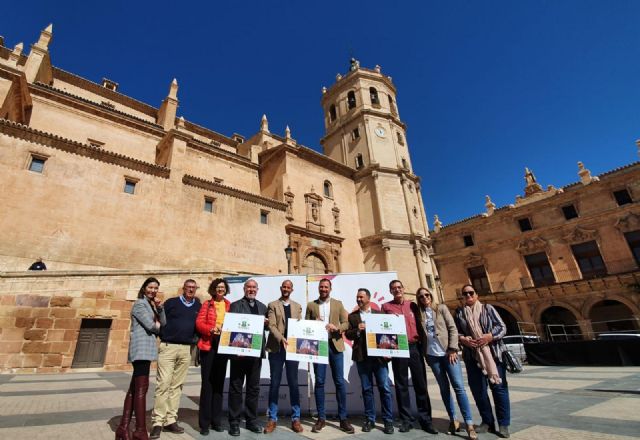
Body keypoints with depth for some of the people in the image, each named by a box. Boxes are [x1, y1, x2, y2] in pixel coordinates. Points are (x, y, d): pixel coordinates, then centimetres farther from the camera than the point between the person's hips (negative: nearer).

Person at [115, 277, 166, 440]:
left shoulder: (151, 305, 20)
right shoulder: (140, 303, -7)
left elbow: (163, 323, 12)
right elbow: (150, 325, -16)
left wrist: (160, 307, -2)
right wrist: (157, 326, 6)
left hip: (146, 349, 9)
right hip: (141, 348, -9)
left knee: (134, 388, 11)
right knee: (141, 388, -6)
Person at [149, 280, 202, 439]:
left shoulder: (198, 305, 8)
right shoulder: (171, 302, 2)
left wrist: (196, 341, -1)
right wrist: (162, 336, -8)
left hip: (186, 349, 3)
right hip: (168, 347, -3)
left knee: (177, 386, 9)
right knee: (163, 384, -4)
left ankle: (171, 420, 18)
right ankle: (158, 422, 6)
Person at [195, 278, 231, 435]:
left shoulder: (229, 305, 9)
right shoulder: (207, 304, 3)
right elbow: (199, 322, -5)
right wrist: (211, 330, -21)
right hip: (209, 346, -3)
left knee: (219, 383, 11)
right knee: (207, 383, 0)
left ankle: (216, 420, 22)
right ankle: (204, 422, 12)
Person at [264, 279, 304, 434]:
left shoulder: (297, 306, 12)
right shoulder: (272, 305, 3)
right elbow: (271, 326, -8)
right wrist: (281, 338, -23)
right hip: (276, 348, -2)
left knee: (293, 383, 8)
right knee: (275, 383, 6)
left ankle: (295, 418, 19)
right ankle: (272, 418, 19)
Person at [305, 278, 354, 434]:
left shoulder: (338, 304, 9)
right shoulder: (311, 305, 8)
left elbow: (346, 323, 4)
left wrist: (336, 328, -14)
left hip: (335, 345, 0)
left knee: (340, 381, 3)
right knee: (319, 381, 4)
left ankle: (343, 418, 14)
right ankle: (321, 418, 16)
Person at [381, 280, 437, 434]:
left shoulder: (412, 305, 12)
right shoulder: (386, 306, 4)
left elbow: (419, 324, 12)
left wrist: (422, 344, 4)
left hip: (415, 347, 2)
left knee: (421, 384, 6)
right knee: (401, 385, 6)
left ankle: (426, 420, 16)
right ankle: (406, 420, 17)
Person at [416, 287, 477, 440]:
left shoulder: (441, 308, 1)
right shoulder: (419, 314, 7)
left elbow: (452, 328, -3)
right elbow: (420, 335, 9)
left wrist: (452, 349, -10)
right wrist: (424, 354, 2)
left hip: (447, 352, -2)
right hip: (431, 355, 2)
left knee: (458, 386, -6)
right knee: (444, 388, 9)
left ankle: (469, 423, 0)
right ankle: (453, 420, 20)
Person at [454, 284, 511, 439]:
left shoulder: (487, 308, 3)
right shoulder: (459, 312, 8)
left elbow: (502, 327, 0)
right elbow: (455, 331, 7)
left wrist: (490, 336, -16)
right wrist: (462, 339, -13)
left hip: (493, 353, -2)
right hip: (472, 356, 2)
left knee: (498, 387, 1)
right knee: (478, 389, 7)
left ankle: (503, 424, 13)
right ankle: (487, 422, 22)